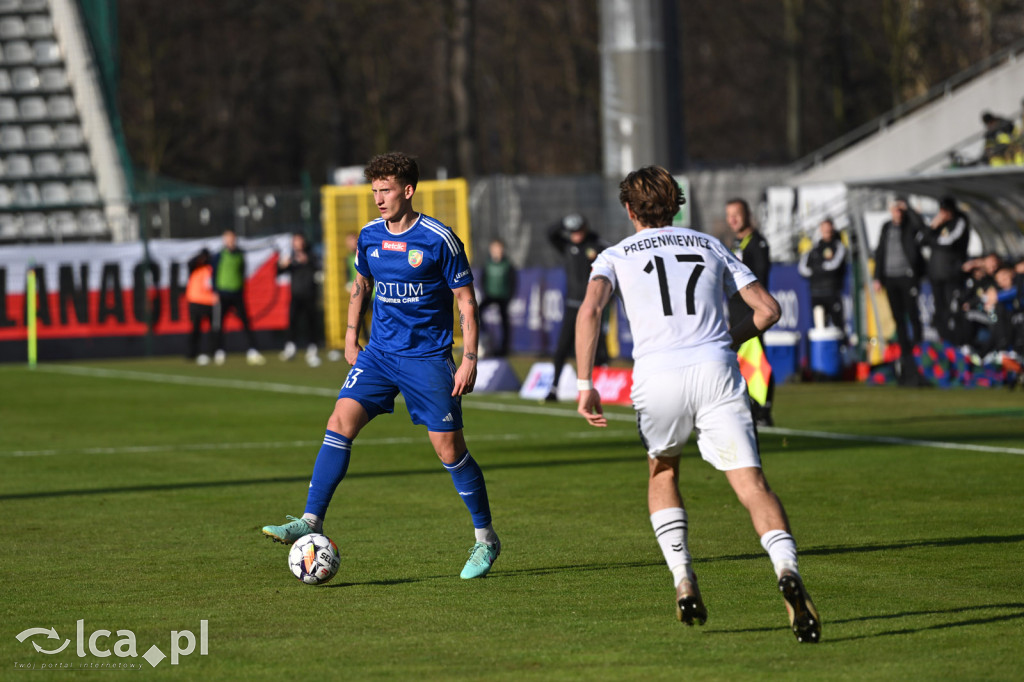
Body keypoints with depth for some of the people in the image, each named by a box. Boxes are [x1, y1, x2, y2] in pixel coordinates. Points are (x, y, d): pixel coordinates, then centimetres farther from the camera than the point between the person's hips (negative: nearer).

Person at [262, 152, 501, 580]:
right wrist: (351, 337, 19)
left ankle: (486, 539, 12)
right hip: (380, 352, 5)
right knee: (340, 421, -13)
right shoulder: (370, 236, 4)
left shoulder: (439, 239, -11)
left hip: (428, 357, -5)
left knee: (448, 447, -4)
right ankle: (311, 522, -12)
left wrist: (469, 359, -12)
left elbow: (466, 302, -6)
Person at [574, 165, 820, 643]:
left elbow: (590, 308, -4)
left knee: (662, 474, 26)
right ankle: (787, 571, -34)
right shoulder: (709, 246, 22)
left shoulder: (618, 255, 16)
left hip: (657, 375, 0)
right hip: (716, 372, 0)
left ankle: (683, 581, 13)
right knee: (751, 483, -9)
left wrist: (585, 386, -6)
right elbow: (768, 309, 17)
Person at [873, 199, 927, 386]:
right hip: (890, 278, 5)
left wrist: (906, 208, -15)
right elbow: (880, 253, 16)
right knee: (899, 319, 7)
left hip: (908, 276, -5)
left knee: (913, 316, -8)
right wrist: (878, 278, 10)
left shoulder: (910, 225, -1)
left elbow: (919, 224, -26)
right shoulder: (886, 227, 14)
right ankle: (905, 355, 11)